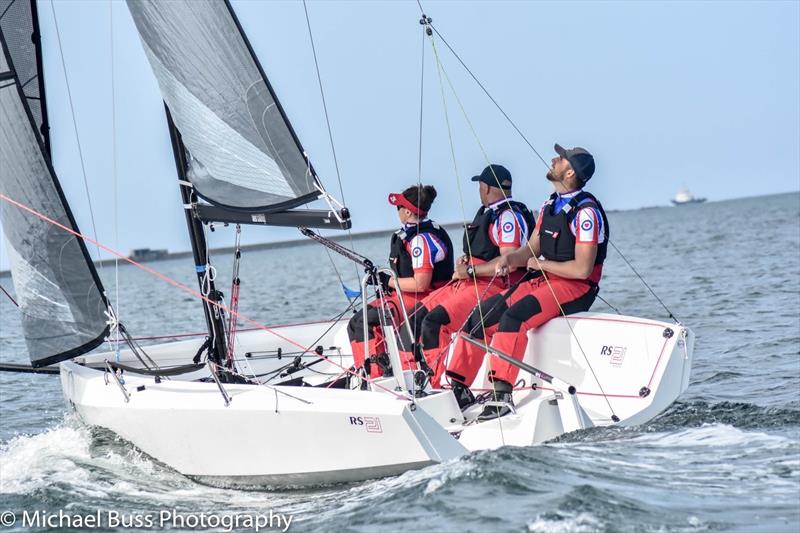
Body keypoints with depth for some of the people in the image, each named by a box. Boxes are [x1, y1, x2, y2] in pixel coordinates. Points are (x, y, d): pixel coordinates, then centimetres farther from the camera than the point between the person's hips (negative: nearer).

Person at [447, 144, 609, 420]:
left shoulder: (586, 211, -15)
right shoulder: (550, 206, 13)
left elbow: (582, 269, -20)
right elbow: (531, 250, 15)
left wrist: (540, 264, -9)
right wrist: (509, 258, -7)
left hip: (575, 287, -9)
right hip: (544, 282, 9)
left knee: (513, 317, -31)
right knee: (482, 314, -2)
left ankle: (503, 395, -33)